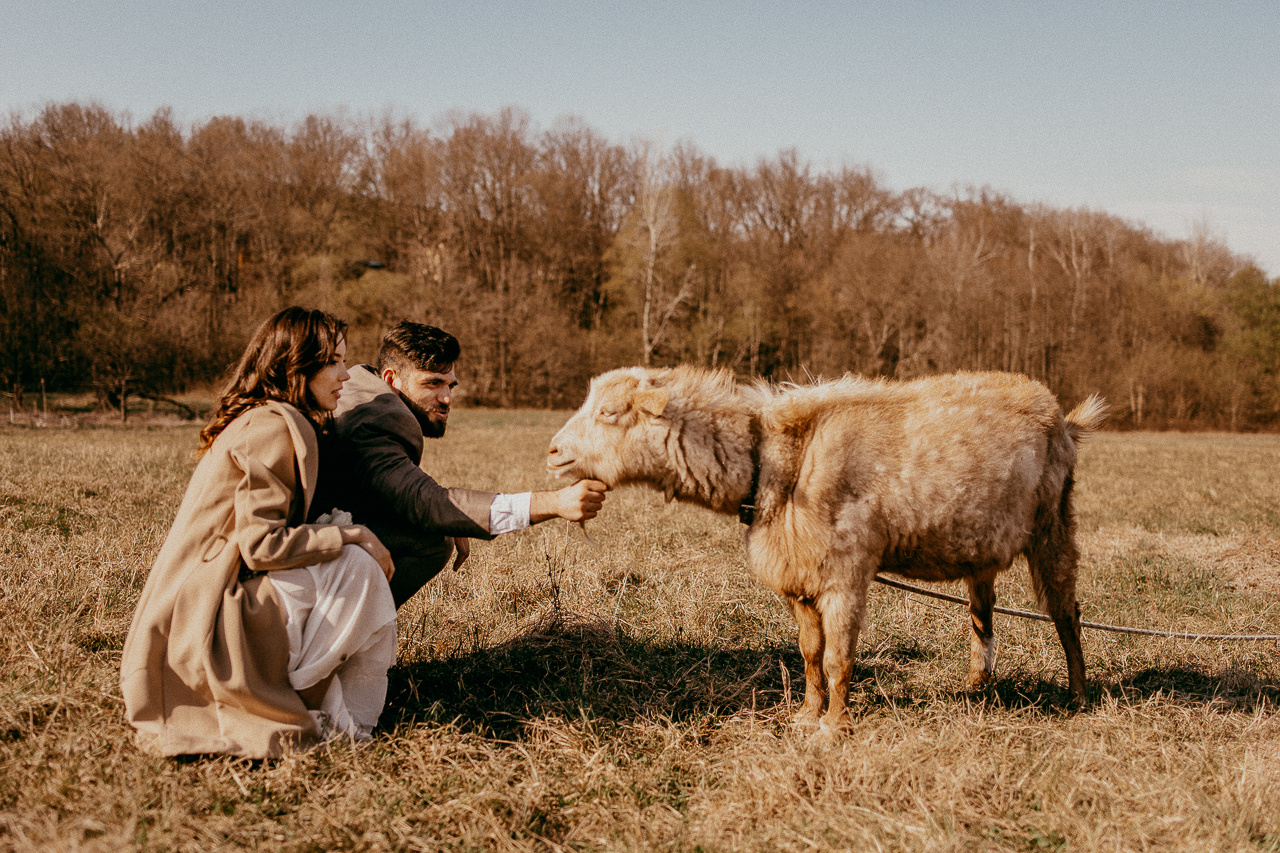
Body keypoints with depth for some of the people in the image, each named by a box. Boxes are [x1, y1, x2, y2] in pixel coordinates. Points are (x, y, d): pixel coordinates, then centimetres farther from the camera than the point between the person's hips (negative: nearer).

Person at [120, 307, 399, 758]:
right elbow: (263, 544, -21)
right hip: (202, 631, -10)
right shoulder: (273, 428, -14)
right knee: (355, 565, -18)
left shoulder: (253, 422, 17)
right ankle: (343, 721, -8)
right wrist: (356, 537, -13)